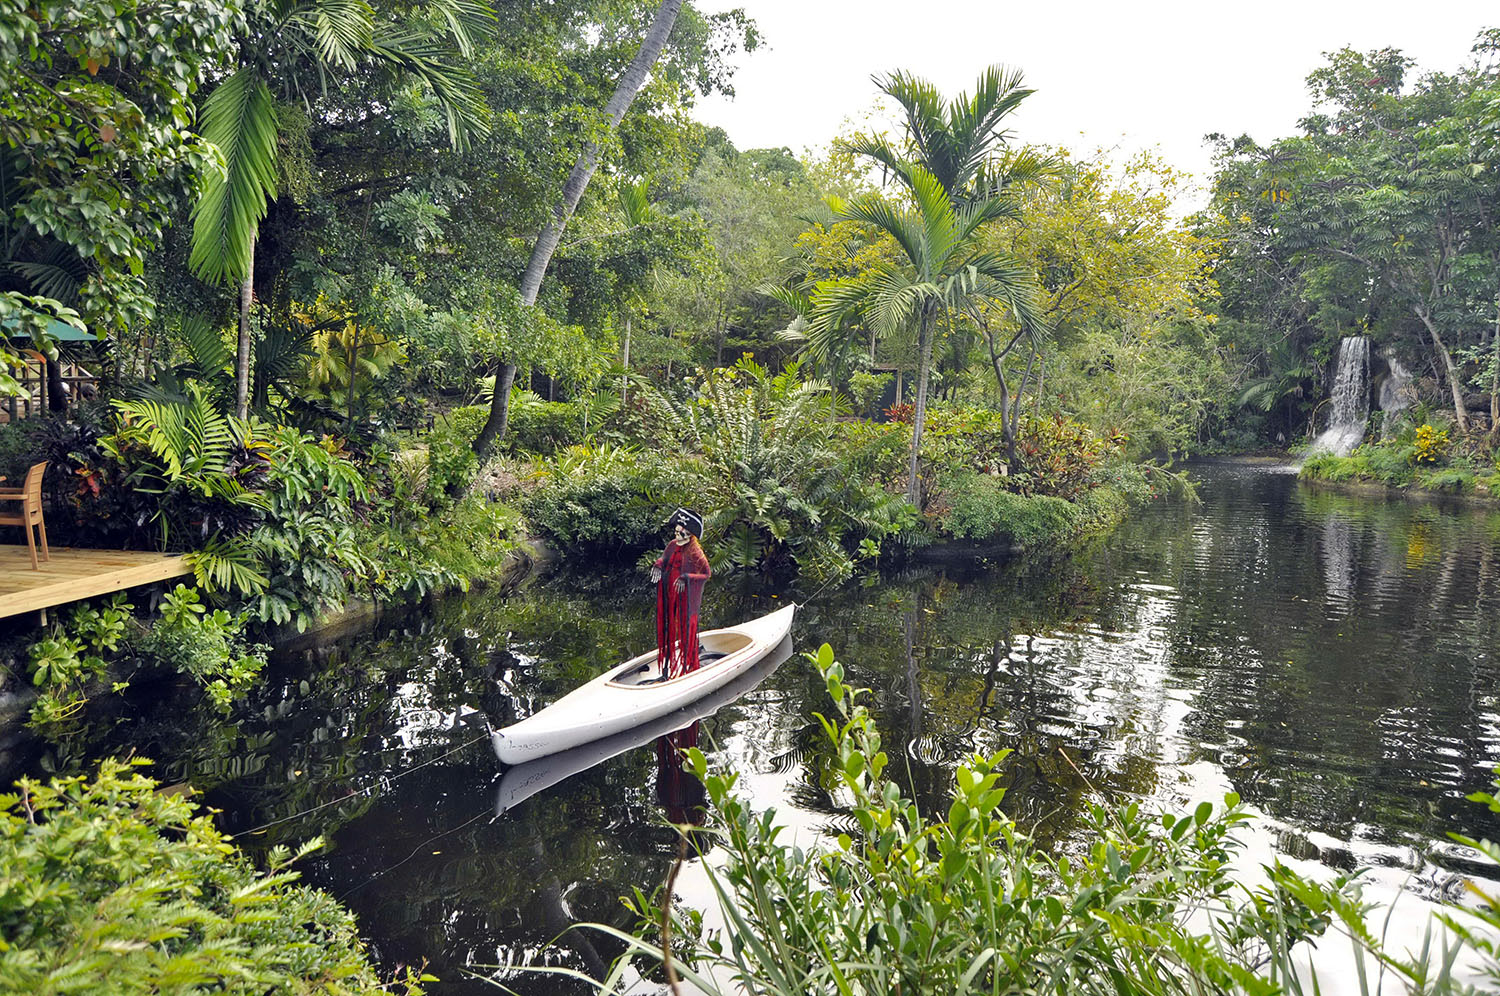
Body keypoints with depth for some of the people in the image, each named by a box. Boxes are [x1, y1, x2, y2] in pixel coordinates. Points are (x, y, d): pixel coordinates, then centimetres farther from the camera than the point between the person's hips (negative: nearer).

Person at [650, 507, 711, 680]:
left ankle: (688, 667, 12)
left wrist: (686, 578, -22)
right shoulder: (672, 545, 6)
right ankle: (666, 668, 21)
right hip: (669, 594, 7)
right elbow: (663, 559, 23)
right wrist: (658, 566, 0)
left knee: (686, 628, 1)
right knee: (667, 628, 11)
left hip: (686, 595, -6)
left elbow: (706, 573, -13)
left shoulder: (694, 551, -13)